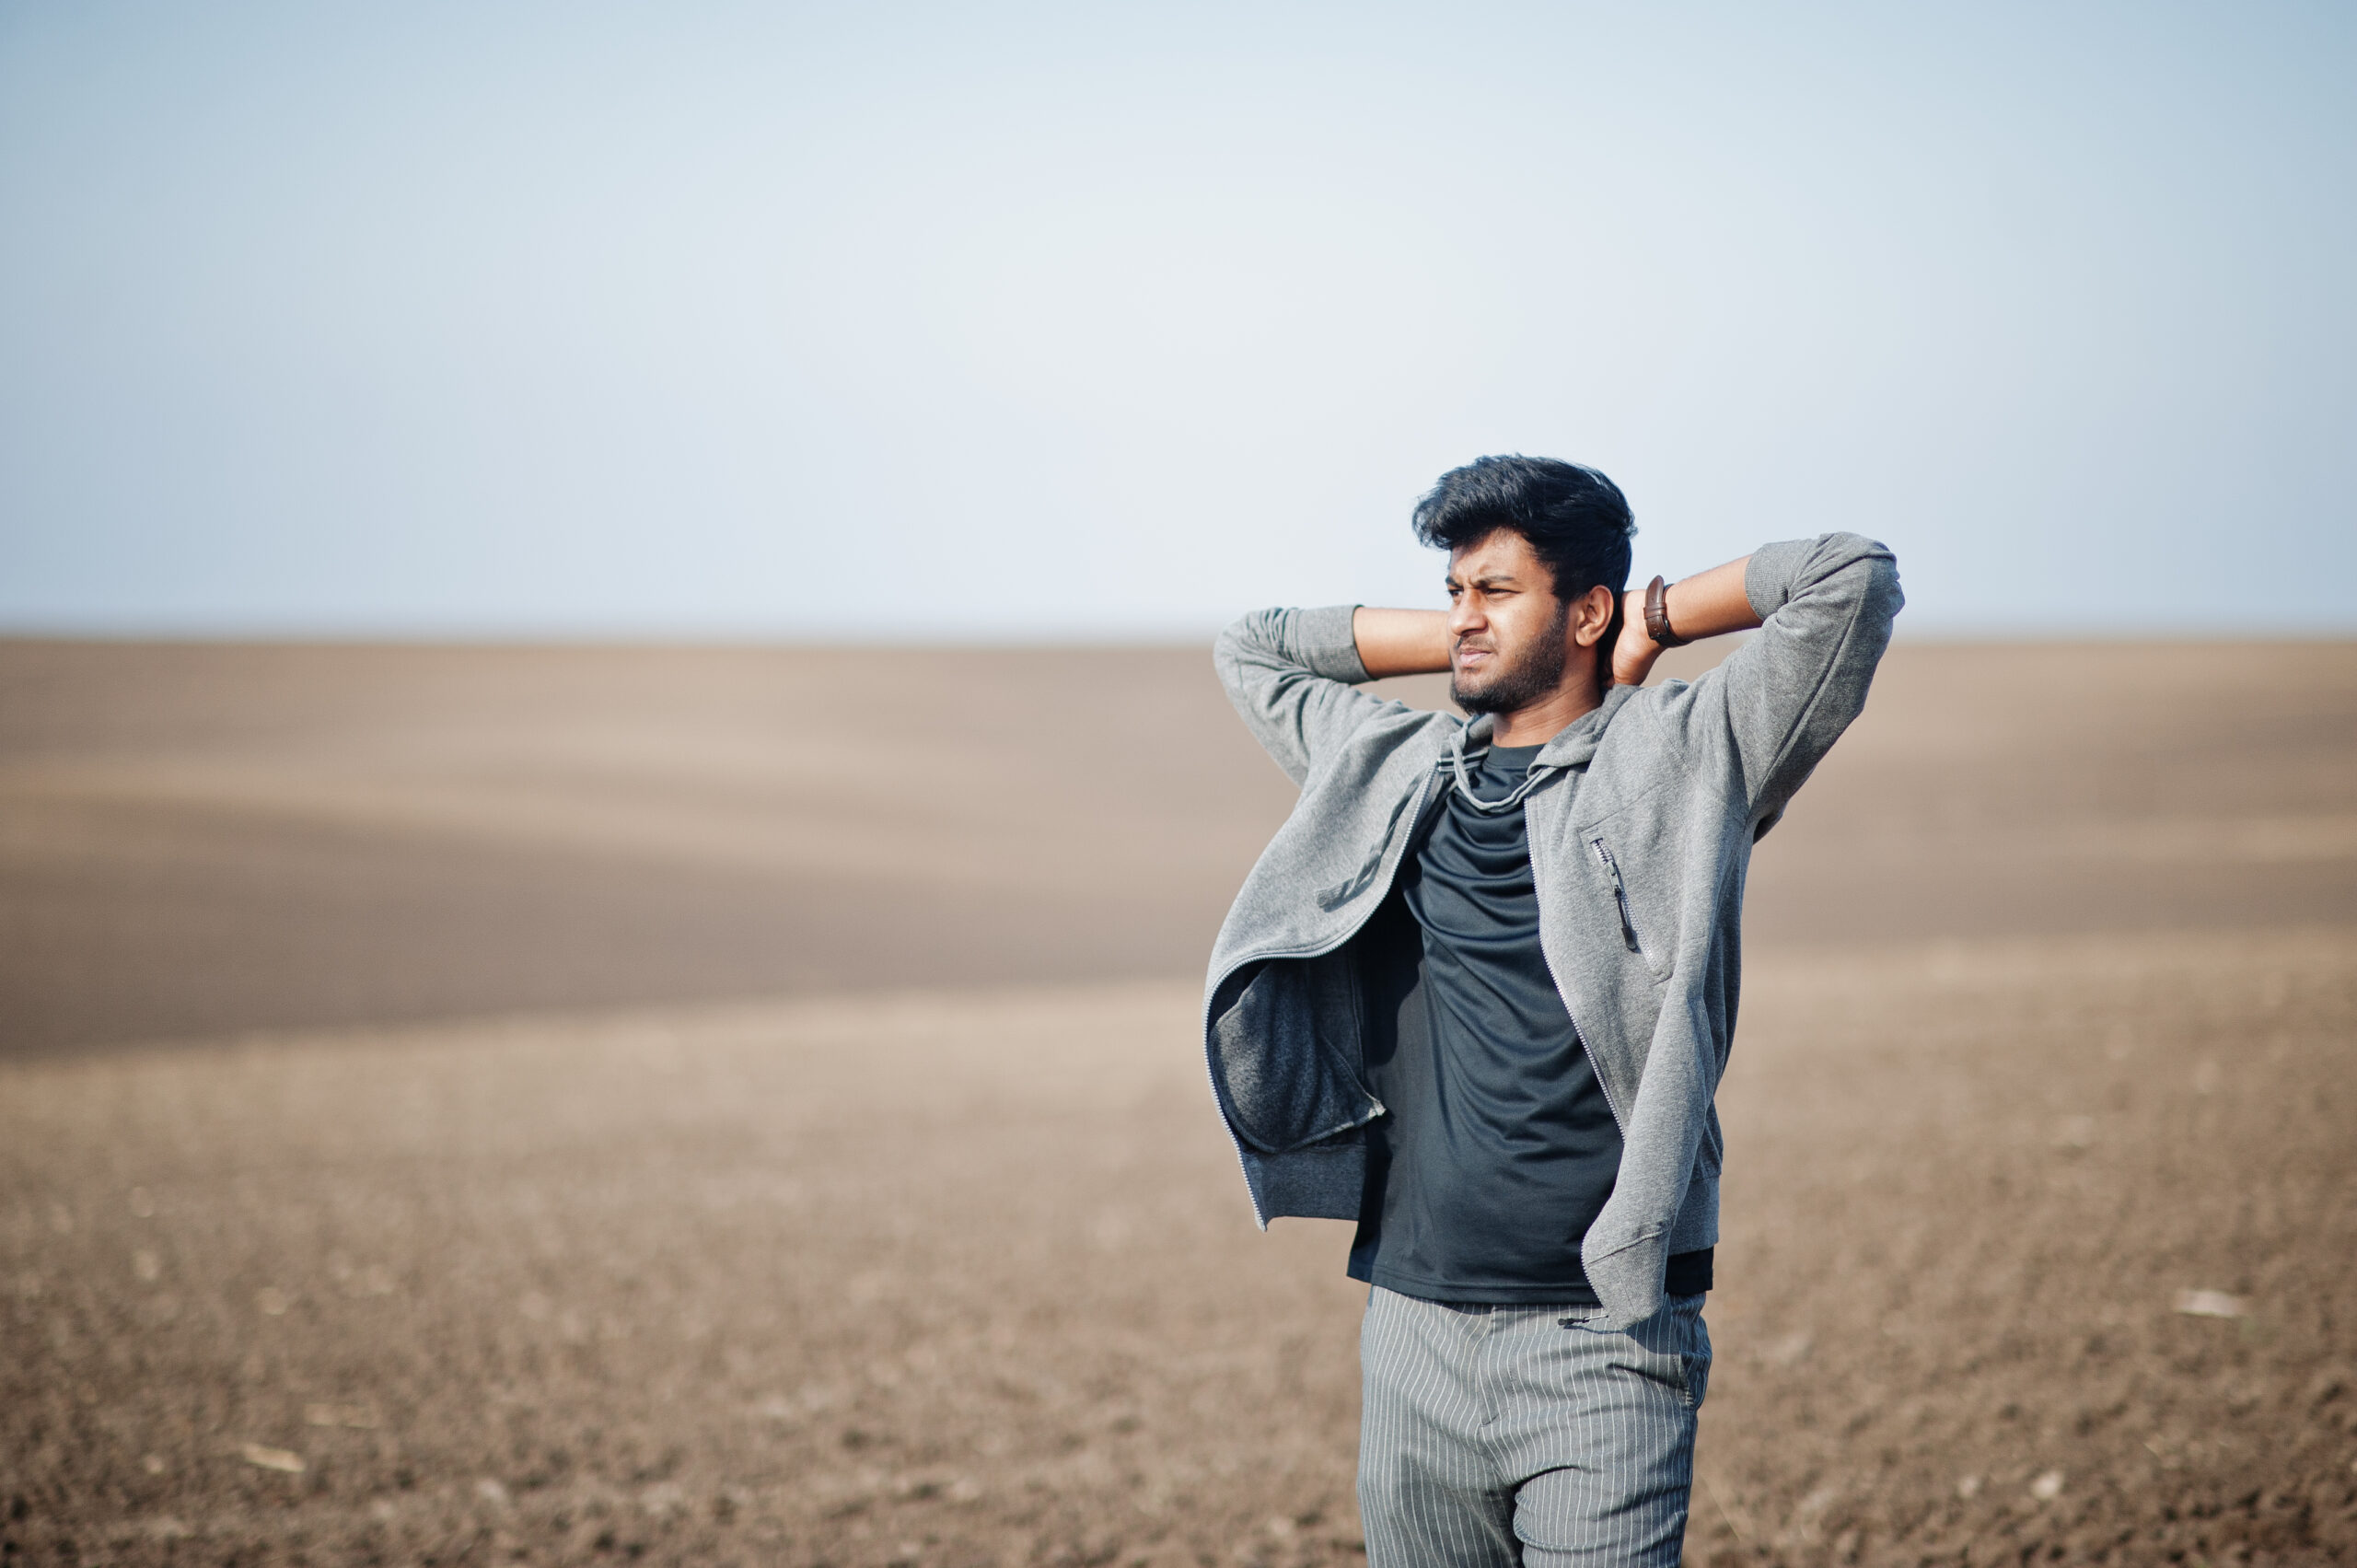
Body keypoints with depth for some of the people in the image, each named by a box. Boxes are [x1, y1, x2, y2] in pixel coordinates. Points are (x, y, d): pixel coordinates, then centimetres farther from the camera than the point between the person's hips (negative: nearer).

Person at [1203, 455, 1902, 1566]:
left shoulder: (1679, 760, 1)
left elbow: (1853, 579, -5)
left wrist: (1653, 623, 7)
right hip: (1414, 1323, 5)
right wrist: (1458, 643, 19)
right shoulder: (1392, 772, 15)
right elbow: (1251, 651, 29)